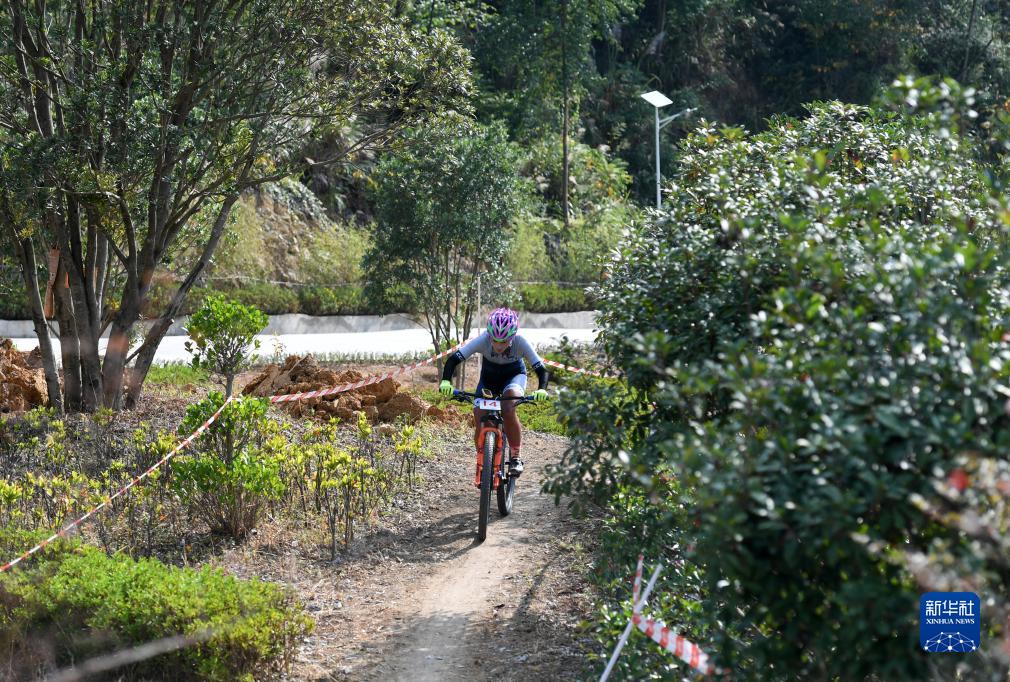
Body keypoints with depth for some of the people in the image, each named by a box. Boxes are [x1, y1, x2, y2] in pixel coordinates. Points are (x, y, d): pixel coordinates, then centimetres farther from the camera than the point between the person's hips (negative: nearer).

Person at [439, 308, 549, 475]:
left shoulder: (521, 343, -32)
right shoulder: (482, 340, -32)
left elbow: (541, 370, -31)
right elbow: (453, 359, -32)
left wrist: (541, 389, -51)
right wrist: (446, 381, -49)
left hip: (514, 375, -1)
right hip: (489, 378, 1)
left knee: (508, 410, -31)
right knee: (479, 423, -13)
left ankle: (516, 457, -16)